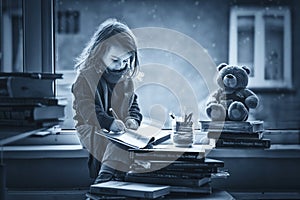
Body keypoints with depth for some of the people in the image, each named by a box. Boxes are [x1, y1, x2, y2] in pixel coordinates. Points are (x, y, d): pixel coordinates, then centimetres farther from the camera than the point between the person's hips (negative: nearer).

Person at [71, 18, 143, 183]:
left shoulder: (126, 77, 14)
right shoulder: (86, 76, -7)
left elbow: (133, 103, 22)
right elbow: (86, 108, -17)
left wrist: (132, 119, -2)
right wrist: (110, 123, -32)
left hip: (120, 129, 5)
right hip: (92, 129, -5)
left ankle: (105, 175, -39)